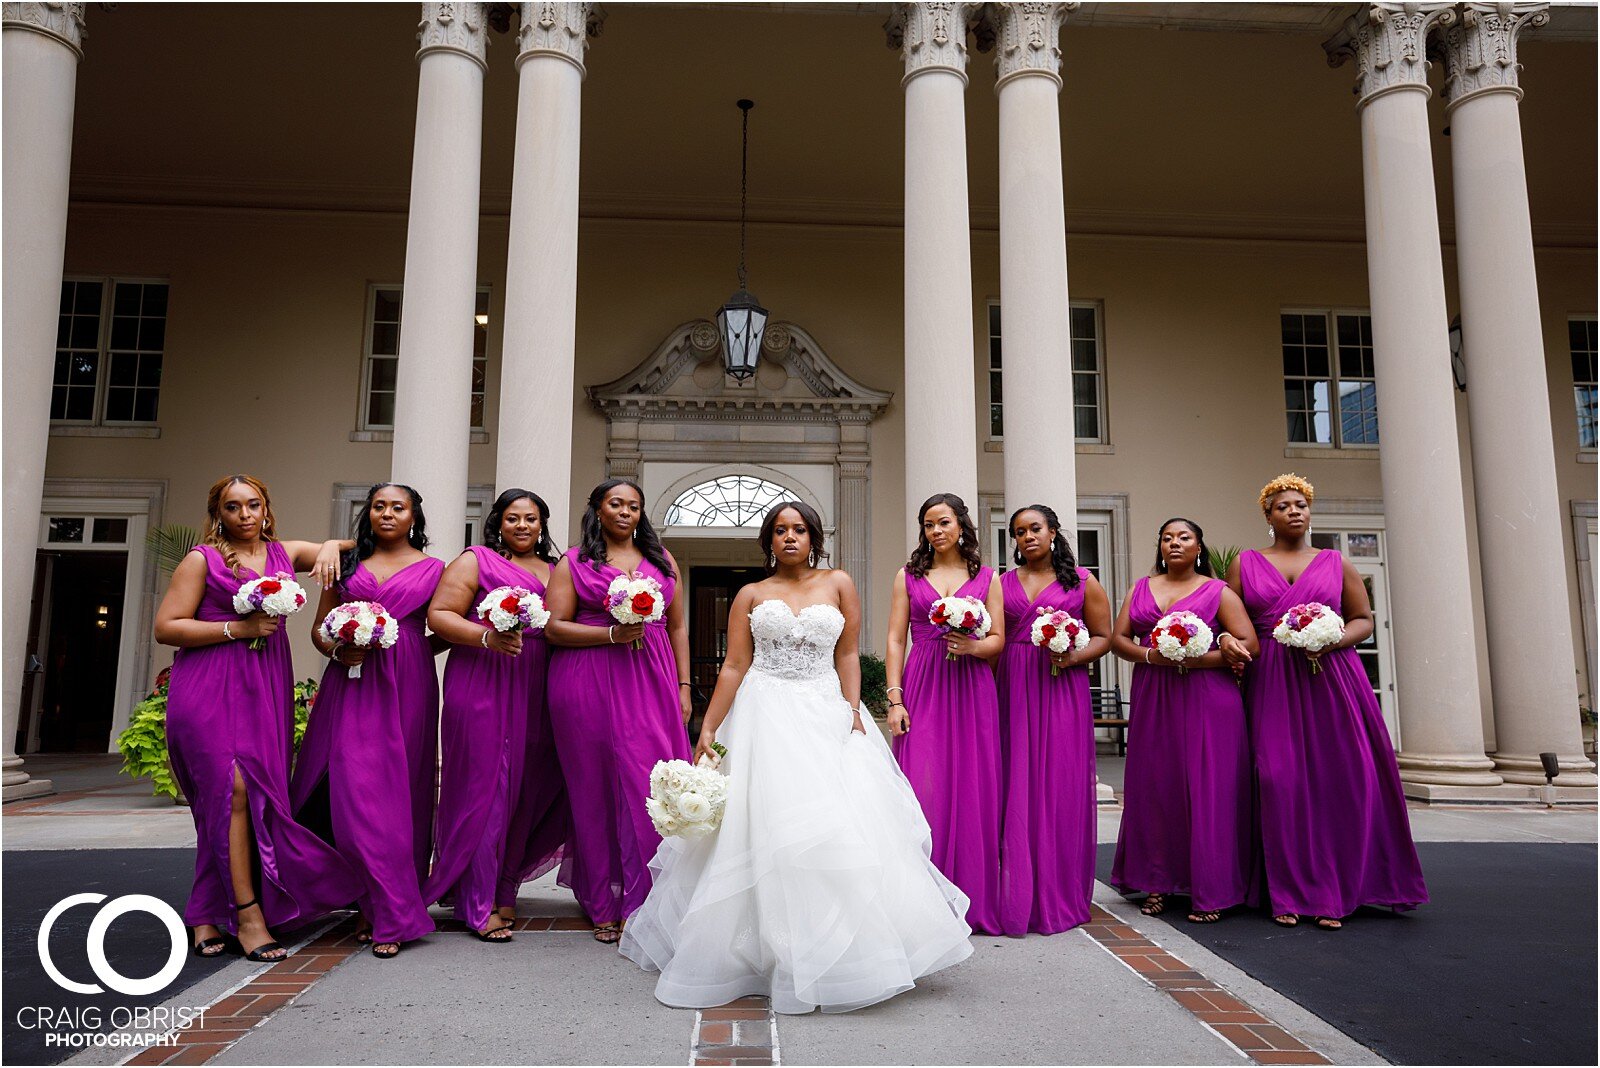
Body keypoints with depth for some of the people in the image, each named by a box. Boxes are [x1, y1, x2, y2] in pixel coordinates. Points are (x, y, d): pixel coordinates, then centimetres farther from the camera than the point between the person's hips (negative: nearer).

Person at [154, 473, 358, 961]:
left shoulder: (284, 553, 15)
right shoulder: (202, 559, 2)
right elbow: (166, 627, -2)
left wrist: (330, 549, 0)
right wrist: (237, 629, -11)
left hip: (267, 688, 5)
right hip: (212, 688, -5)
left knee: (255, 795, 2)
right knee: (236, 789, -14)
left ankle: (207, 917, 13)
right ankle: (247, 915, -8)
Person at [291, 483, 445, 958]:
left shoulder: (432, 569, 10)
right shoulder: (347, 564, 15)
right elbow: (319, 629, 14)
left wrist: (403, 650, -5)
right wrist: (338, 650, -4)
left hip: (406, 687, -2)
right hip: (350, 684, 2)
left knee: (397, 792, -2)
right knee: (353, 790, -6)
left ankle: (389, 915, 5)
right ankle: (376, 905, 6)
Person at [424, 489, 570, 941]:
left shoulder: (554, 570, 20)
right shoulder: (475, 561, 4)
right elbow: (439, 615, -4)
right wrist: (487, 637, -18)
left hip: (535, 691, 5)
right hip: (482, 687, -5)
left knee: (530, 786, 4)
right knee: (485, 785, -4)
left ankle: (504, 889, 20)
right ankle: (481, 904, 5)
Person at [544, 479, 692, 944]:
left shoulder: (663, 561, 17)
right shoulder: (573, 564, 8)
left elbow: (677, 626, 16)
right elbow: (554, 627, 0)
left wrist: (683, 687, 8)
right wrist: (612, 634, -12)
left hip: (652, 684, 2)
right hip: (590, 687, -2)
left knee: (652, 787, -6)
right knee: (597, 788, 2)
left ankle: (647, 903, 3)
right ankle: (605, 908, 14)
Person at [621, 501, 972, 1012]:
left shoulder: (838, 584, 8)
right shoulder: (751, 595, 8)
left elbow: (847, 656, 5)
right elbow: (733, 667, 3)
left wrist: (854, 715, -5)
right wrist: (708, 729, -3)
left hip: (826, 716, 1)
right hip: (765, 718, 0)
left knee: (840, 829, -5)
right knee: (764, 830, -4)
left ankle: (839, 957, 11)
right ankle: (771, 951, 10)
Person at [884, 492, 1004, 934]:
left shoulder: (986, 577, 10)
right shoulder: (908, 576, 10)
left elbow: (998, 640, 8)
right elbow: (895, 640, 5)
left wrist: (973, 646, -14)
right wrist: (895, 699, -4)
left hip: (972, 690, 0)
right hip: (922, 690, 0)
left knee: (972, 789, 0)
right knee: (922, 790, -5)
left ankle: (973, 901, 11)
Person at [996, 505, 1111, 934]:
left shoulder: (1082, 582, 8)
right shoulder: (1003, 583, 13)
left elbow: (1103, 637, 6)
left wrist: (1074, 657, -11)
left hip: (1062, 693, -2)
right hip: (1013, 692, 2)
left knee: (1060, 787, -1)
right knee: (1017, 789, 1)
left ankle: (1060, 898, 10)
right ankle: (1018, 895, 10)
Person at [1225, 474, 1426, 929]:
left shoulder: (1336, 563, 13)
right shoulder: (1245, 563, 12)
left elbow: (1363, 620, 11)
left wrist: (1333, 640, -8)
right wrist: (1226, 642, -13)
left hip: (1330, 677, 1)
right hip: (1270, 683, -1)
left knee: (1339, 779, -4)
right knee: (1280, 780, -6)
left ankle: (1333, 894, 6)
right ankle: (1289, 894, 3)